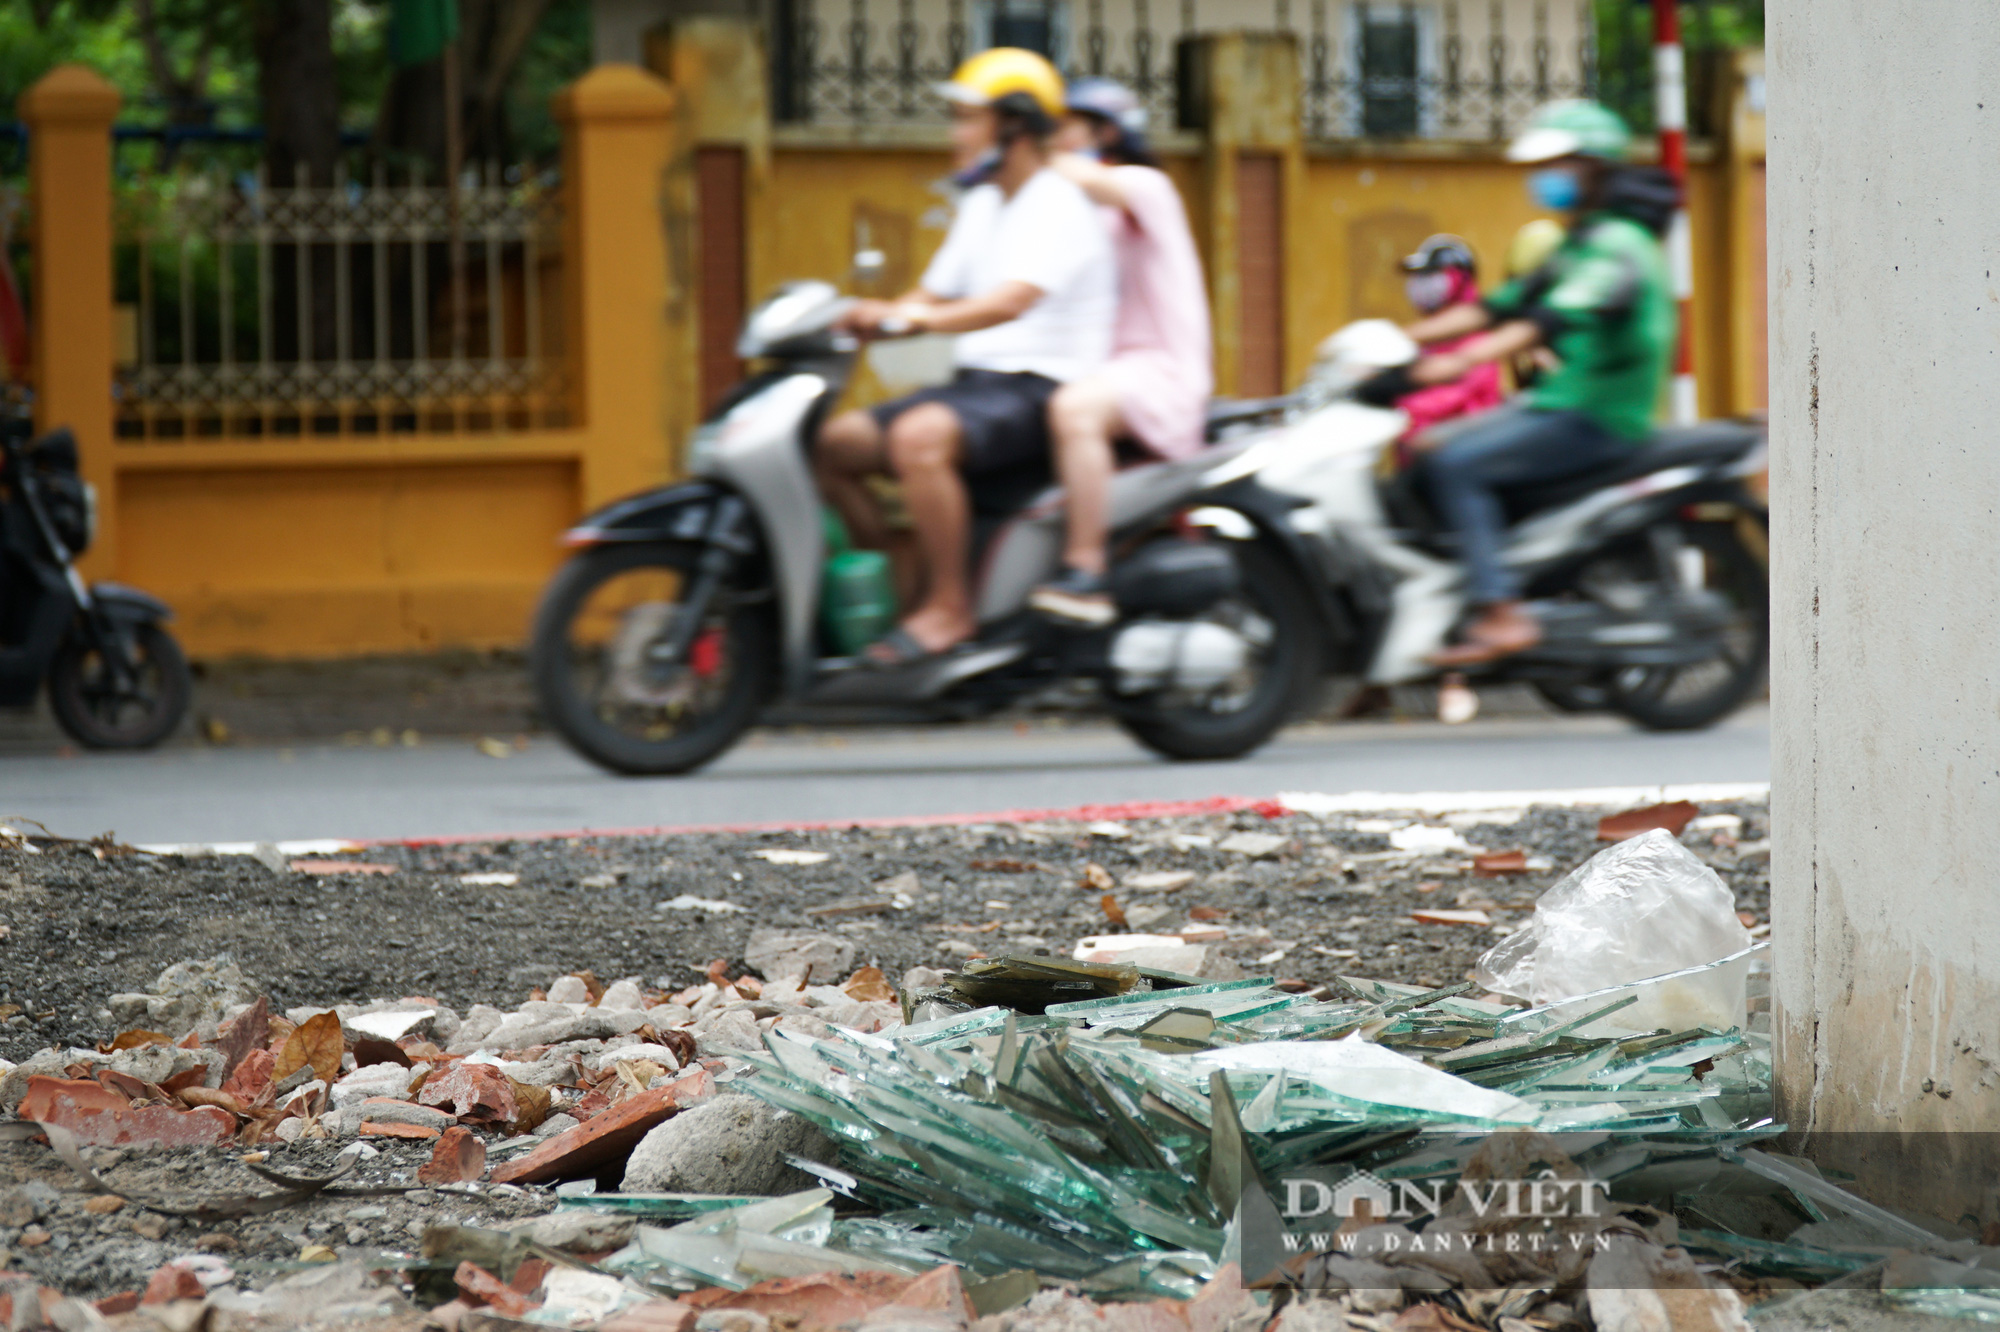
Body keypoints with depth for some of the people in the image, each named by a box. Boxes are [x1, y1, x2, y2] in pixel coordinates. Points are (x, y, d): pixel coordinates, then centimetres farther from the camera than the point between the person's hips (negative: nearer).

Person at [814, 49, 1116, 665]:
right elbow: (934, 296, 20)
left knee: (918, 437, -36)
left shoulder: (1059, 208, -12)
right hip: (974, 380, 10)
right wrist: (857, 320, 2)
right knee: (834, 443, -2)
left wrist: (915, 317, -39)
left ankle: (950, 606, -27)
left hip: (1039, 388, -10)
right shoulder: (981, 207, 18)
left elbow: (1011, 302, -28)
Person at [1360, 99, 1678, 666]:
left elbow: (1554, 320, -28)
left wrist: (1456, 363, -36)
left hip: (1596, 420, -10)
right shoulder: (1578, 243, 19)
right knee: (1432, 447, 6)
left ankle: (1502, 615, -27)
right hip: (1557, 402, 10)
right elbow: (1502, 307, 20)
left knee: (1455, 464, -22)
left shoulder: (1617, 245, -14)